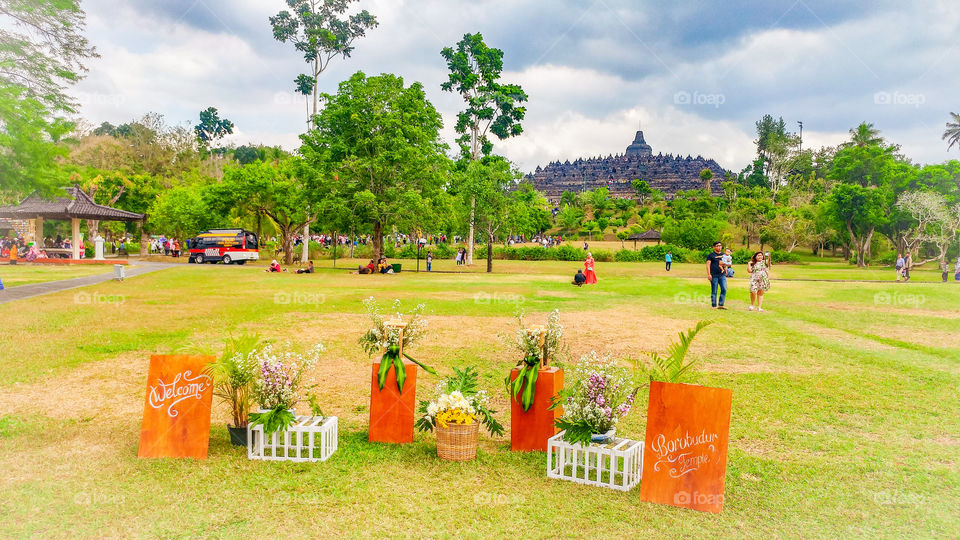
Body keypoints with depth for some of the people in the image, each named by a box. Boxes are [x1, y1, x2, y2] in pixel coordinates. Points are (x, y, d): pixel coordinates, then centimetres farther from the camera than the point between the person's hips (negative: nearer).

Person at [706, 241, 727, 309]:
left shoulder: (723, 255, 17)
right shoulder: (711, 255, 2)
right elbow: (708, 264, -5)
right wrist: (709, 274, -15)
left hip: (722, 275, 4)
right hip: (714, 275, -4)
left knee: (724, 289, -7)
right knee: (714, 291, 0)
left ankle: (721, 304, 0)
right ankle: (714, 305, 6)